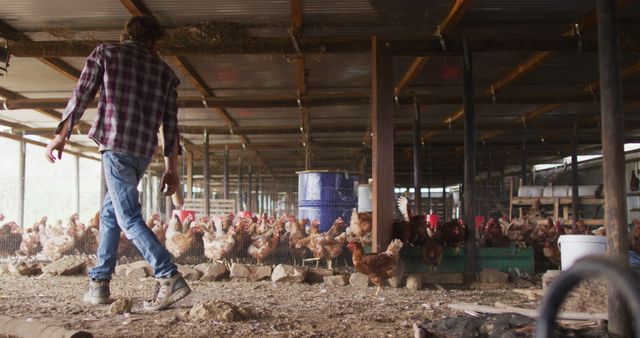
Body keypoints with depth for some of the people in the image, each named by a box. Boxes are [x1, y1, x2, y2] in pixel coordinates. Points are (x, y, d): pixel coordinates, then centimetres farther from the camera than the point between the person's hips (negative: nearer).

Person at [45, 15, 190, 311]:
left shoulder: (106, 52, 8)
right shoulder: (164, 70, 15)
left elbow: (80, 97, 4)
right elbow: (170, 123, 9)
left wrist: (61, 136, 13)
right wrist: (172, 168, 10)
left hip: (115, 145, -4)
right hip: (143, 151, 5)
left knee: (129, 218, -6)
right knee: (109, 210, 19)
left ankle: (170, 278, -17)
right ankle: (99, 281, 20)